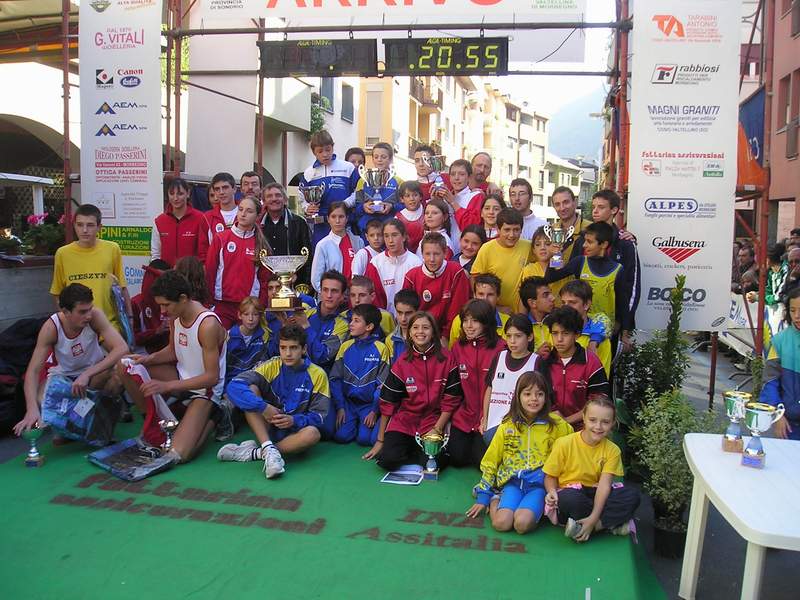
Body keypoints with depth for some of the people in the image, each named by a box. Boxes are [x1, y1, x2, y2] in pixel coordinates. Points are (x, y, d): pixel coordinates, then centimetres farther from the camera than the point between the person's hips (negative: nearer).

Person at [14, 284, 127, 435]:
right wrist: (32, 409, -43)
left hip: (95, 372, 0)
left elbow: (122, 348, -38)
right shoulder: (51, 327, -26)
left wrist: (87, 374, -44)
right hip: (63, 375, 1)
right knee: (41, 401, -30)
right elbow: (33, 371, -27)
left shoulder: (95, 316, -27)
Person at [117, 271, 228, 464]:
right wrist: (149, 359, -9)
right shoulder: (176, 314, -3)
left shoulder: (208, 324, -27)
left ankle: (211, 417, 6)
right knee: (125, 368, -7)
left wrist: (166, 386, -27)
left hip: (205, 390, -7)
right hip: (181, 376, 8)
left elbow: (212, 377, -25)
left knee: (177, 455, -22)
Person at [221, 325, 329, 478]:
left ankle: (255, 452, -25)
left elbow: (319, 415, -7)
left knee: (312, 434, -35)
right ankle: (269, 449, -30)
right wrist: (263, 407, -32)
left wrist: (294, 420, -25)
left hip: (295, 431, -1)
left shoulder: (317, 375, -7)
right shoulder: (271, 367, -8)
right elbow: (234, 386, -21)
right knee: (250, 389, -21)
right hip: (268, 428, 1)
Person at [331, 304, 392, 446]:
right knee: (341, 436, -16)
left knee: (365, 438, -19)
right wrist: (340, 407, -6)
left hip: (370, 403, -2)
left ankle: (366, 422, 12)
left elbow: (382, 384, -5)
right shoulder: (346, 346, 3)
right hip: (348, 401, 2)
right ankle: (355, 422, 13)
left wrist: (374, 411, -11)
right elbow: (335, 379, 3)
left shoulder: (380, 349, -6)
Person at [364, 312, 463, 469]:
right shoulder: (402, 363, -2)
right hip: (404, 420, 1)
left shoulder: (446, 359, -5)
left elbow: (451, 400, -2)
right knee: (388, 459, -22)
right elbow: (387, 402, 1)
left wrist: (437, 429, -9)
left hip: (433, 421, -1)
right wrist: (380, 441, 1)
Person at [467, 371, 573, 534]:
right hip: (513, 481, 1)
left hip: (540, 483, -1)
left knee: (523, 523, -29)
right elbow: (490, 461, 12)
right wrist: (483, 497, 10)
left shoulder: (555, 424, 2)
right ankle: (494, 501, 5)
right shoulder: (507, 426, 6)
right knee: (501, 523, -25)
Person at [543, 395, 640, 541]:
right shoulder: (564, 443, -11)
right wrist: (552, 492, -26)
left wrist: (593, 517, -27)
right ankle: (611, 523, -17)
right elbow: (550, 476, -2)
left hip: (594, 495, 3)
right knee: (570, 498, -39)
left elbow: (604, 484, -14)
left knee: (633, 495, -21)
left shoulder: (612, 450, -4)